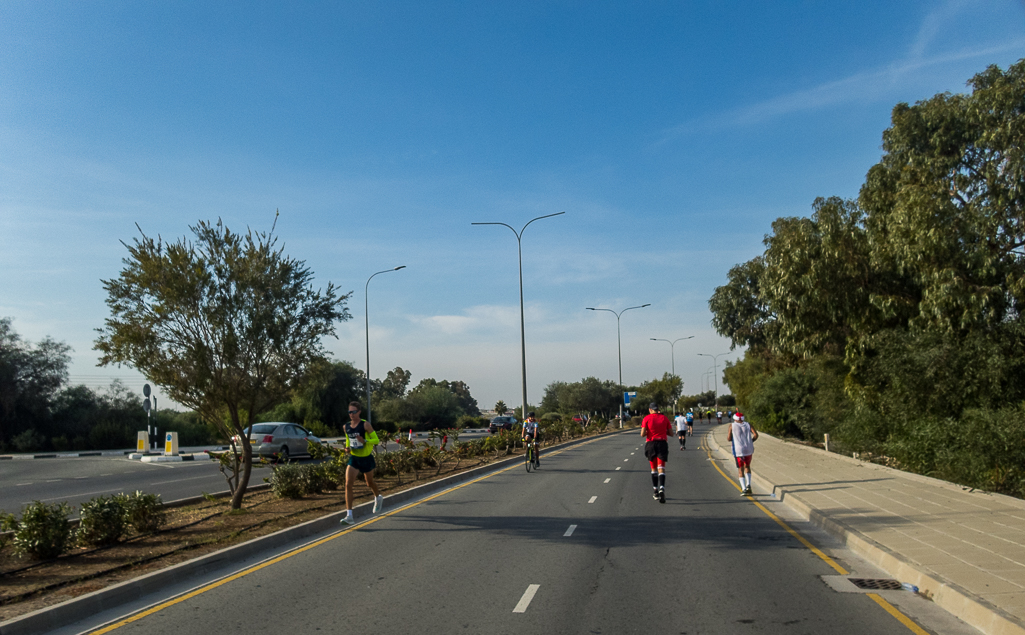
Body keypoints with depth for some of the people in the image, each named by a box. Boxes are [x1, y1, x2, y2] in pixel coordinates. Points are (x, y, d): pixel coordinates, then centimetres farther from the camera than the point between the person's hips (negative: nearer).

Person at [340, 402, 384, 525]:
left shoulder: (365, 425, -15)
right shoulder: (346, 427, 0)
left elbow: (376, 440, -12)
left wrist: (364, 441, -29)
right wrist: (347, 448, -2)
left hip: (366, 458, -3)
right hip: (353, 459, 3)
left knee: (369, 483, 17)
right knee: (348, 484, -14)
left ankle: (378, 498, 53)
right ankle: (349, 516, -15)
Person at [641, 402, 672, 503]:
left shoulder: (647, 418, -1)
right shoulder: (664, 418, 6)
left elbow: (642, 434, -8)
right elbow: (671, 433, 8)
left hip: (651, 444, 0)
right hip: (662, 443, 0)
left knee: (653, 468, 14)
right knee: (661, 468, -5)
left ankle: (655, 491, 19)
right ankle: (662, 489, -26)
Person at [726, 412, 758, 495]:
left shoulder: (732, 425, 0)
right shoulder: (748, 425, 6)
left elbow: (729, 439, -1)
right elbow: (756, 435, -2)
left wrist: (727, 434, 20)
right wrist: (750, 441, 13)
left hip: (738, 450, -2)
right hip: (749, 450, 2)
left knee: (741, 470, 6)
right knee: (747, 466, 24)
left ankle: (744, 489, -4)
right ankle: (748, 485, 10)